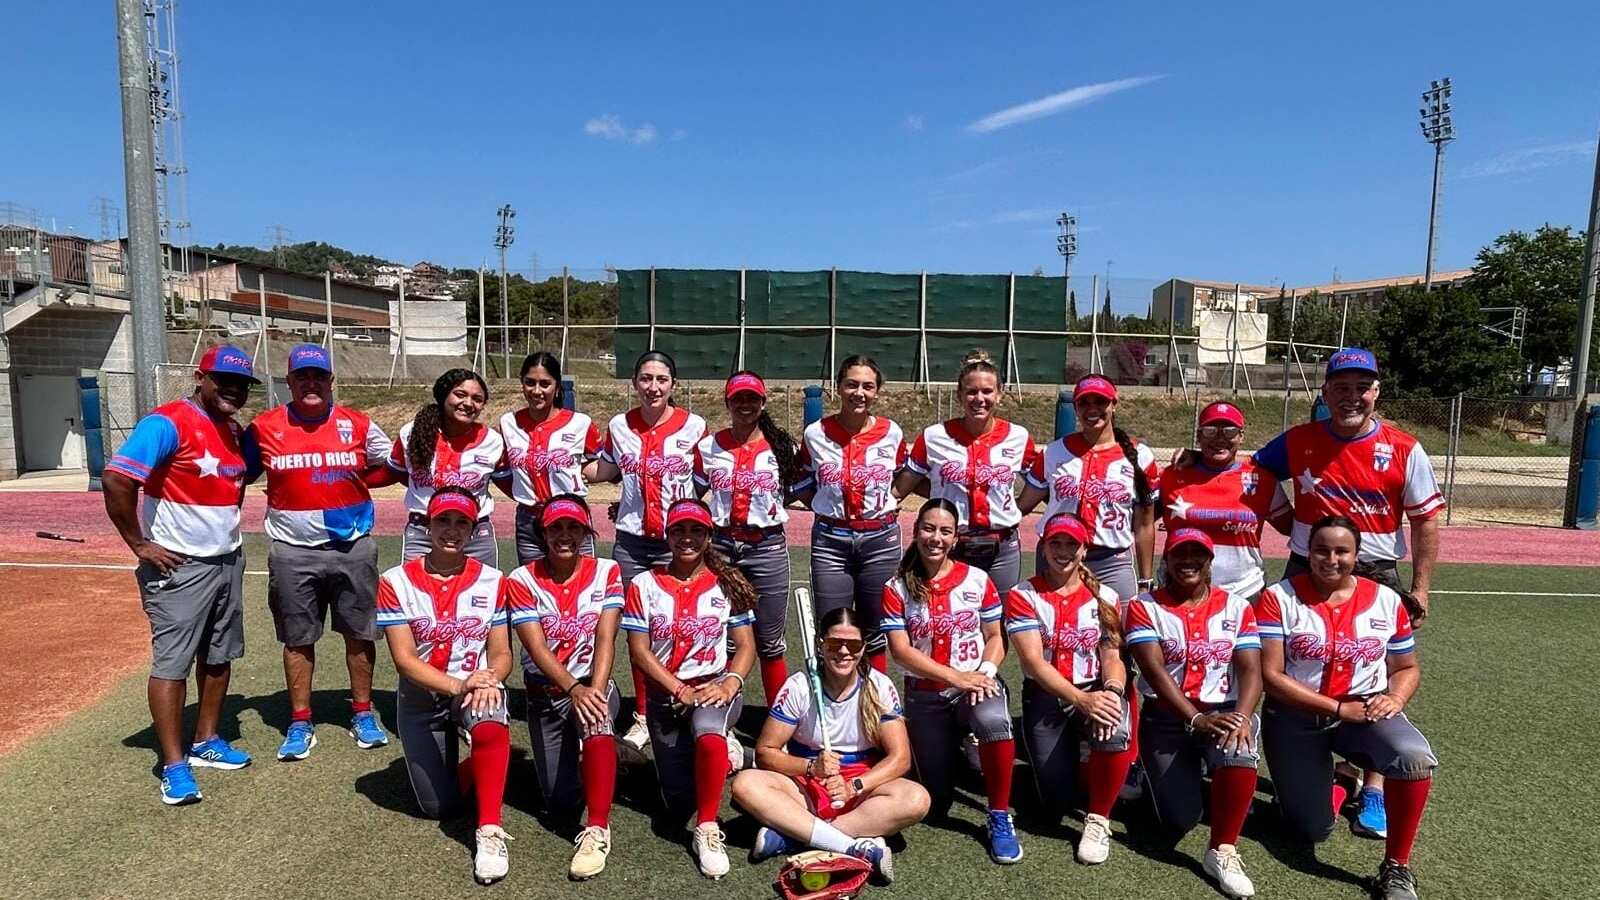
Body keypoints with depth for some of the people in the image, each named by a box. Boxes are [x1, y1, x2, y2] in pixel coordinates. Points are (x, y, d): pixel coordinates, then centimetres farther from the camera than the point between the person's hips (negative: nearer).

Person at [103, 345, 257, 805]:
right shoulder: (168, 423, -16)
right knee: (171, 661, -2)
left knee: (219, 656, 15)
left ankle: (206, 742, 29)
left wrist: (227, 526, 13)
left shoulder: (235, 431, 9)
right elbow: (116, 479, -24)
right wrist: (140, 544, -18)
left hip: (228, 562, 8)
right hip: (179, 567, -8)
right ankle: (174, 766, 4)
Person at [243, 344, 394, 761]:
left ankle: (363, 713, 24)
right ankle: (300, 723, 22)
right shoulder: (264, 427, 0)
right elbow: (240, 474, 10)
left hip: (352, 548, 0)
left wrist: (355, 478, -5)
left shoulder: (358, 424, 0)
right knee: (297, 639, 9)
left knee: (359, 633, 9)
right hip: (292, 551, 0)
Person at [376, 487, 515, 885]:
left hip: (477, 687, -1)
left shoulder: (492, 581, -6)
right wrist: (456, 685, -30)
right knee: (439, 806, 5)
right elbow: (404, 659, -15)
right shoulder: (397, 582, -10)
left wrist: (490, 680, -29)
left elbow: (501, 653, -5)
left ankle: (490, 831, -24)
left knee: (490, 723, -37)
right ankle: (475, 767, 37)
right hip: (420, 697, 1)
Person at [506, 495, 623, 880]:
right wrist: (574, 690, -32)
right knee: (561, 799, 2)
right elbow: (537, 648, -18)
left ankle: (597, 830, -29)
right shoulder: (522, 581, -9)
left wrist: (594, 691, -30)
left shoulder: (607, 572, -8)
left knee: (595, 718, -37)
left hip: (594, 684, -1)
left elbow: (605, 639, -16)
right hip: (545, 693, 1)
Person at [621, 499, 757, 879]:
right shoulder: (644, 584, -2)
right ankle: (718, 750, 36)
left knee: (708, 730, -37)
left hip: (716, 686, -1)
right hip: (665, 694, 2)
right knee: (678, 800, 4)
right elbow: (639, 650, -5)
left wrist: (730, 684, -19)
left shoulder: (727, 584, 1)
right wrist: (681, 691, -15)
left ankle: (708, 829, -18)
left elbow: (746, 646, 0)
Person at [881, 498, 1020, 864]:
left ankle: (1000, 818, -16)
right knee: (936, 802, 4)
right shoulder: (897, 589, -4)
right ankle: (954, 744, 39)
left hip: (977, 684, 0)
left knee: (993, 720, -38)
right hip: (925, 695, 1)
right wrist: (956, 677, -20)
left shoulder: (977, 580, -1)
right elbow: (900, 650, -10)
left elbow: (995, 636, 3)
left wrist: (985, 671, -19)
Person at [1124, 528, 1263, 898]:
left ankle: (1223, 851, -17)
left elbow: (1250, 670, -5)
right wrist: (1196, 719, -24)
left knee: (1239, 751, -35)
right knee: (1179, 821, -9)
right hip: (1166, 717, -1)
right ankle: (1175, 774, 27)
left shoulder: (1237, 606, 5)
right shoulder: (1144, 607, -2)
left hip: (1223, 710, 1)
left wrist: (1241, 717, -24)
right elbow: (1154, 671, -13)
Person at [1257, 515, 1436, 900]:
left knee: (1416, 758, -31)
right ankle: (1329, 788, 38)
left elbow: (1408, 668, 11)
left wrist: (1394, 698, -12)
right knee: (1313, 830, 0)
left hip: (1366, 711, 2)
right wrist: (1338, 708, -18)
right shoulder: (1278, 598, -10)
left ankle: (1396, 868, -9)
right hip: (1295, 718, -2)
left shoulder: (1386, 600, 1)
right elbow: (1271, 676, -14)